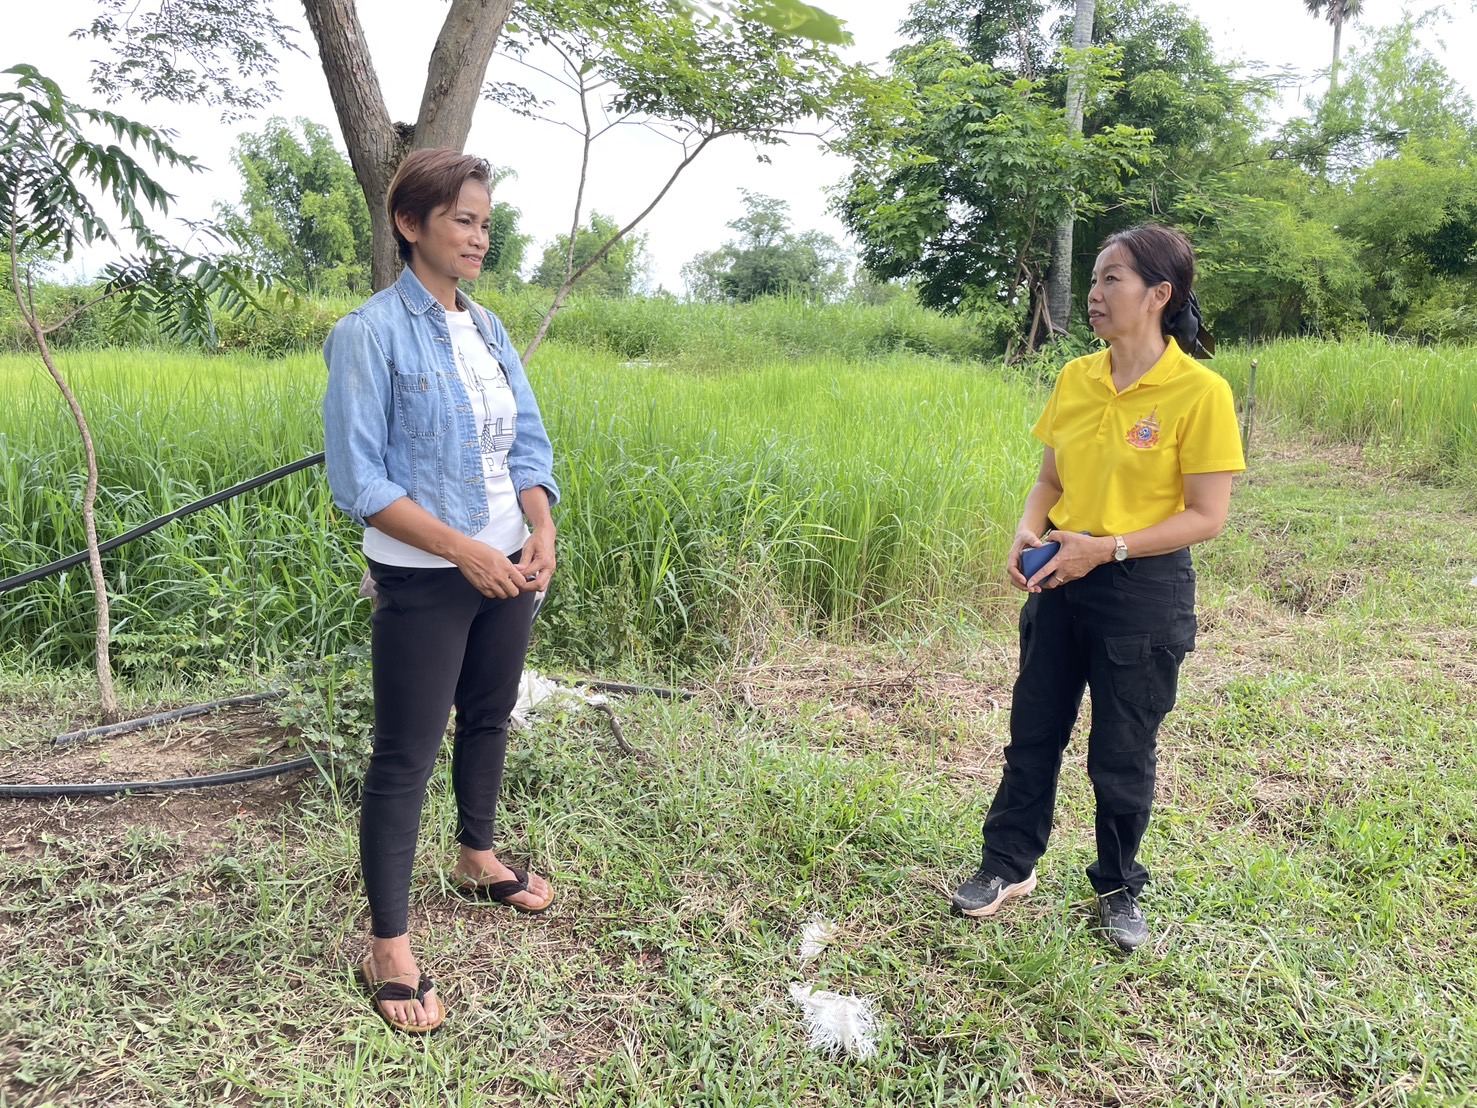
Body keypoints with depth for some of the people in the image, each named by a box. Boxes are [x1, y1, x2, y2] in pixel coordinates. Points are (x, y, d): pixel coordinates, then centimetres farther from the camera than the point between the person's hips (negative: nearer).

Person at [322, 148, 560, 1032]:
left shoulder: (488, 328, 7)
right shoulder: (372, 334, -12)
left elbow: (528, 444, 8)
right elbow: (360, 480, -15)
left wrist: (543, 532, -9)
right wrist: (464, 551, -19)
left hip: (508, 569, 7)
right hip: (424, 582, -7)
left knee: (489, 718, 20)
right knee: (406, 755, 1)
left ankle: (478, 859, 44)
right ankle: (390, 948, 13)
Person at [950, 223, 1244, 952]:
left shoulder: (1199, 392, -14)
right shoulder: (1075, 379, 3)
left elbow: (1206, 516, -13)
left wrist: (1106, 548, -22)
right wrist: (1029, 531, -10)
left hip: (1143, 594, -5)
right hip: (1061, 580, 5)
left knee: (1121, 755, 9)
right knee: (1033, 733, 14)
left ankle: (1119, 889, 31)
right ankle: (1009, 865, 32)